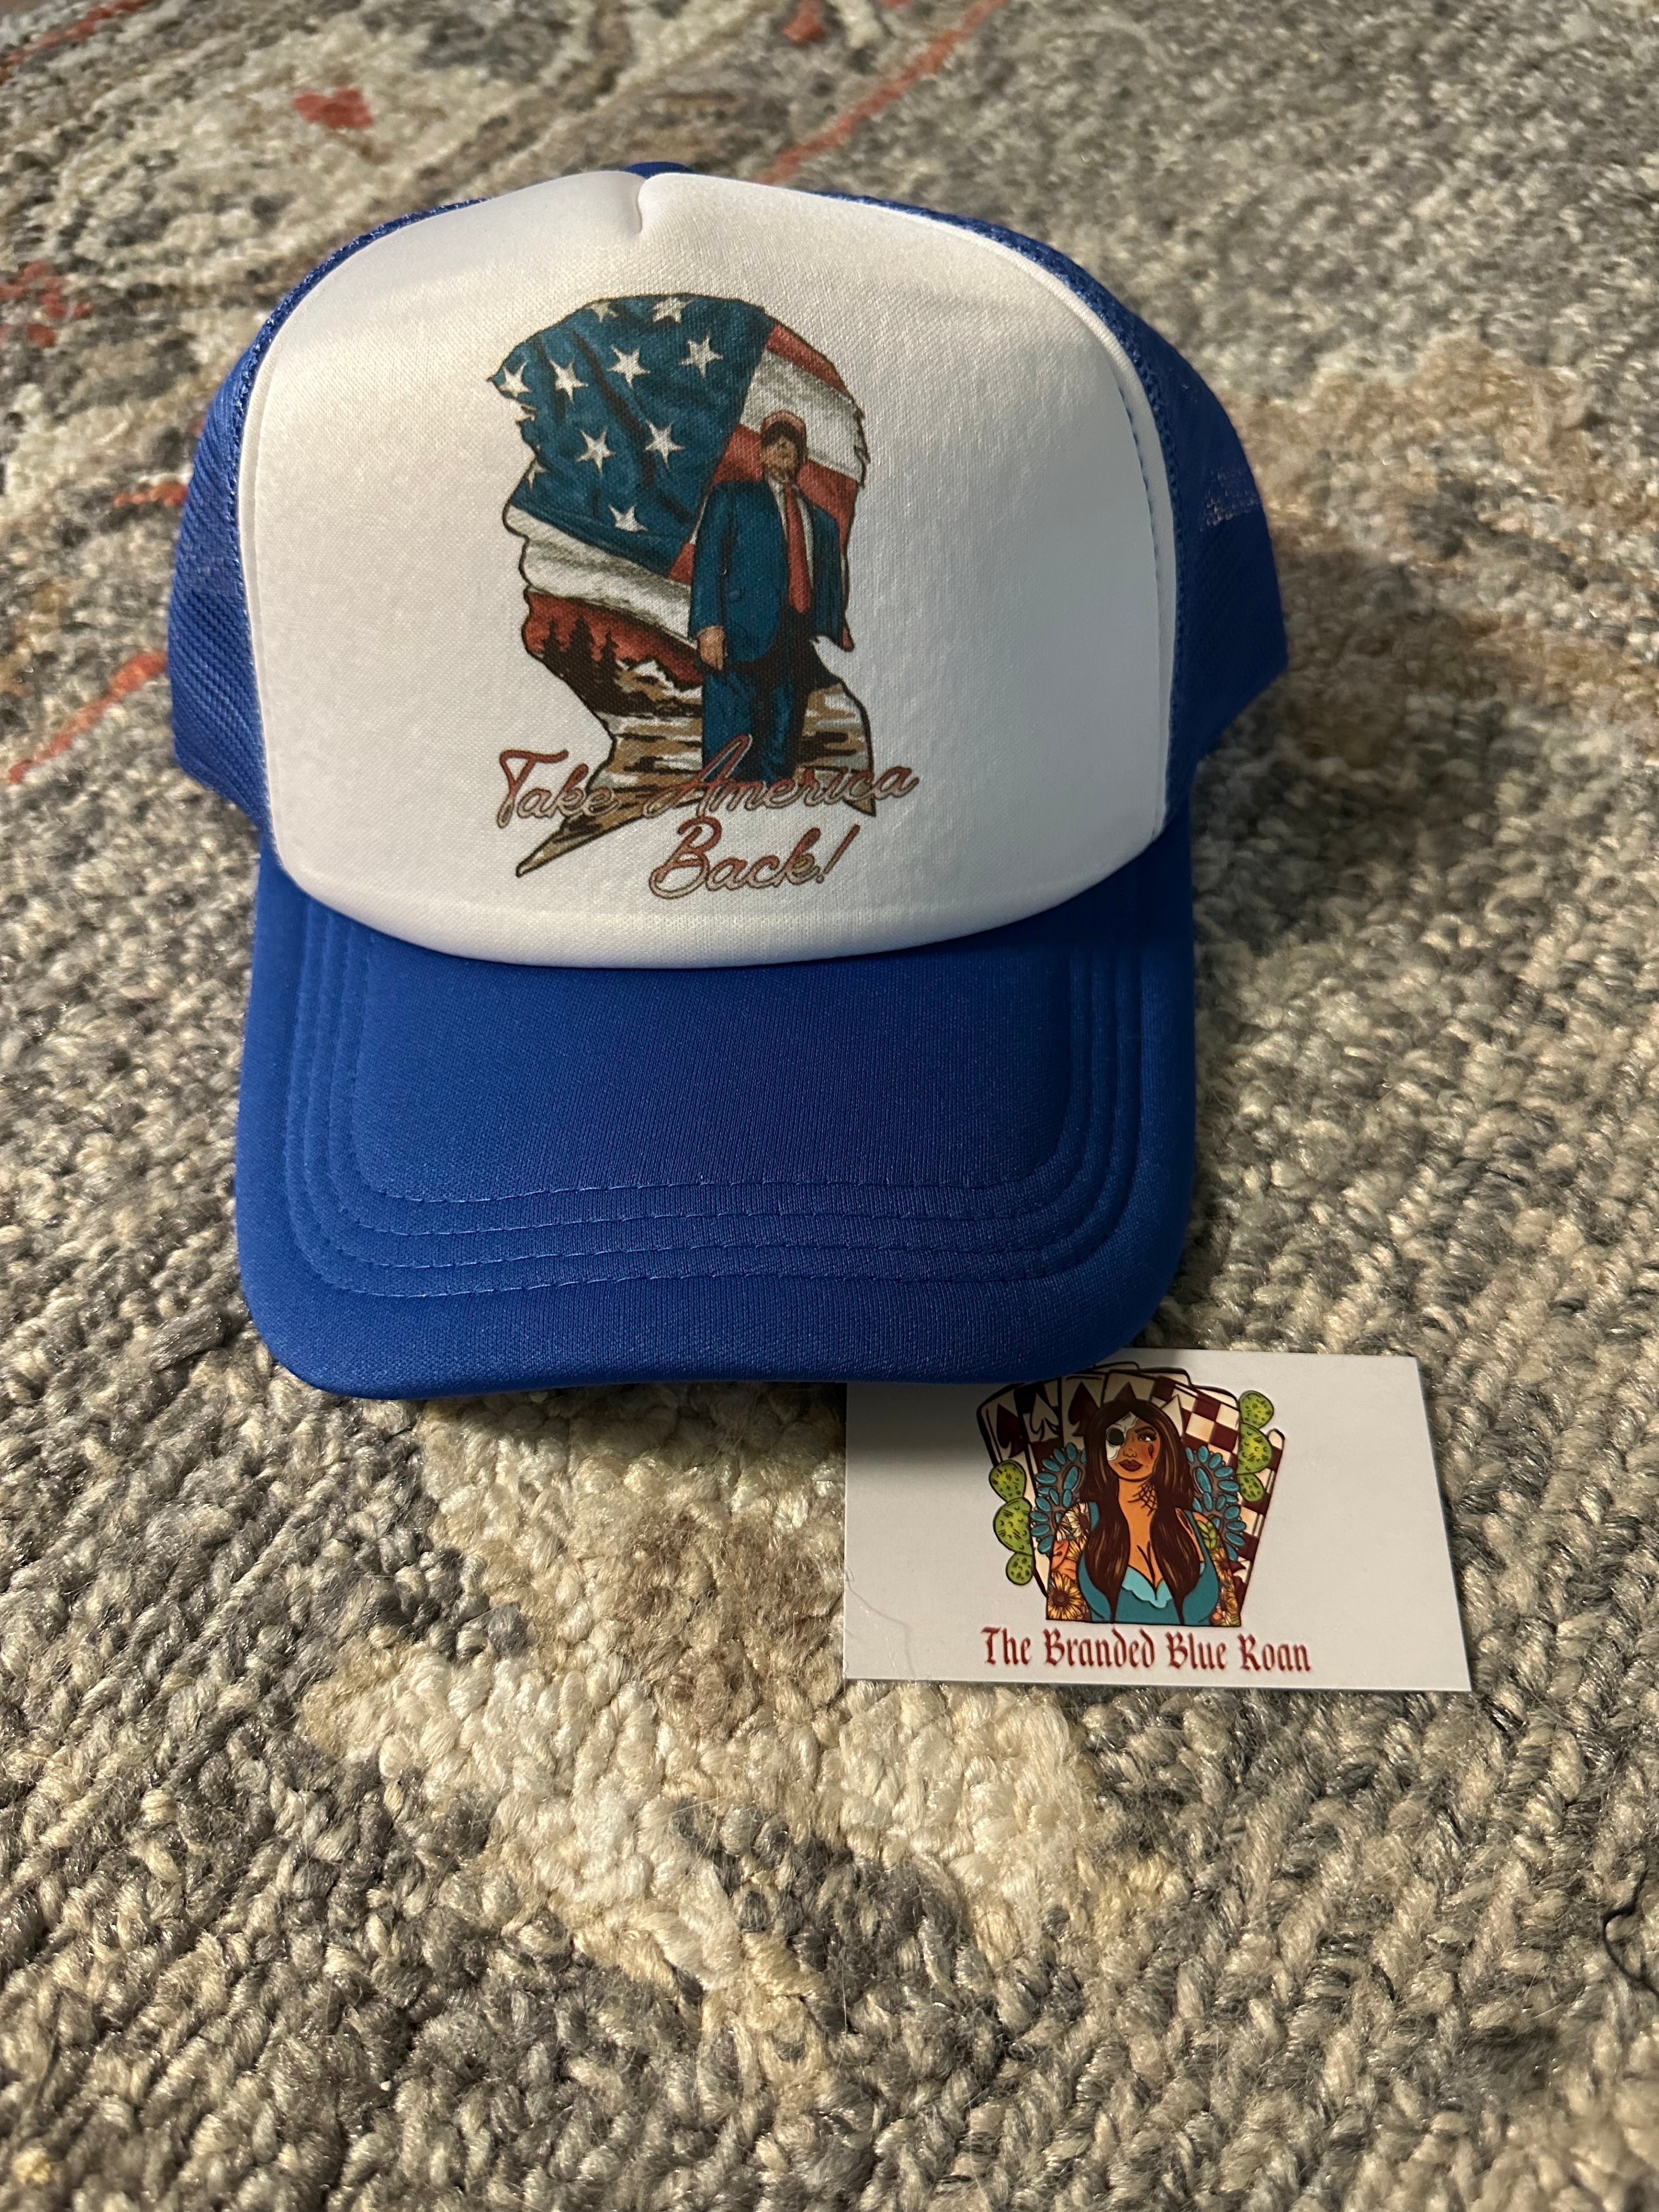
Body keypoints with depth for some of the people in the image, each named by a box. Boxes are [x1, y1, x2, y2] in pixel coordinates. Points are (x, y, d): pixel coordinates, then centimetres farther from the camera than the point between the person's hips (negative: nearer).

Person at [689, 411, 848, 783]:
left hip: (799, 650, 4)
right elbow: (707, 561, 2)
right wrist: (708, 625, -13)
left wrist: (837, 639, 10)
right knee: (730, 752, -11)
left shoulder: (822, 521, 26)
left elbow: (830, 589, 24)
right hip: (741, 640, -4)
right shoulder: (731, 497, 14)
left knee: (781, 755, 1)